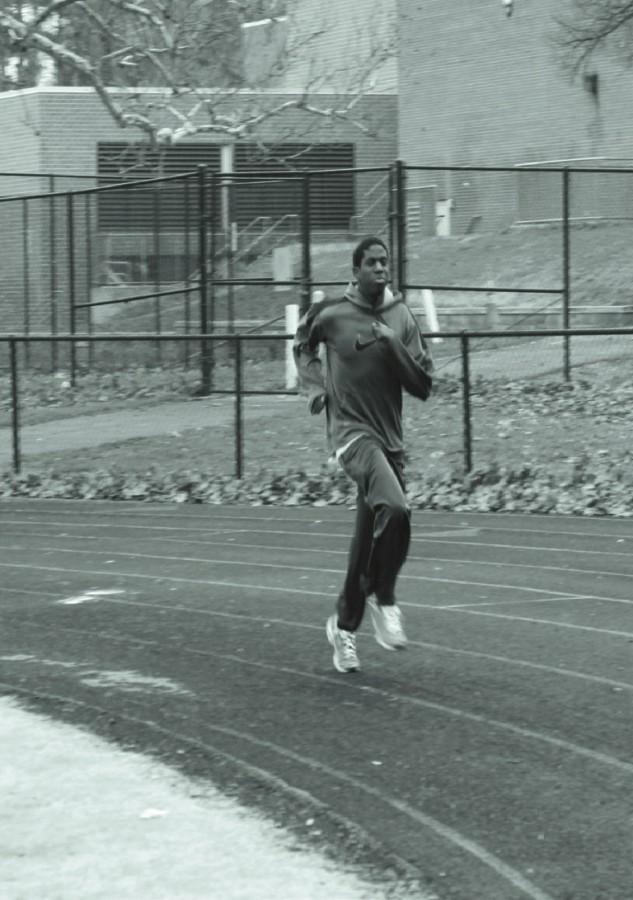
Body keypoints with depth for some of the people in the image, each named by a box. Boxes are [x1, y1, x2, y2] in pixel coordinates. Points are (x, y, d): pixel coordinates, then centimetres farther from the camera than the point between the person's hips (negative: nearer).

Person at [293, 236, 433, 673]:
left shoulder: (402, 317, 4)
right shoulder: (331, 314, -1)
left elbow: (423, 386, 1)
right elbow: (303, 345, 21)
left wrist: (393, 344, -11)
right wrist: (316, 388, 8)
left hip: (390, 439, 4)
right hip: (352, 432, -4)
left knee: (369, 541, 7)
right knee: (395, 510, -28)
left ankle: (344, 625, 25)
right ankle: (384, 599, -10)